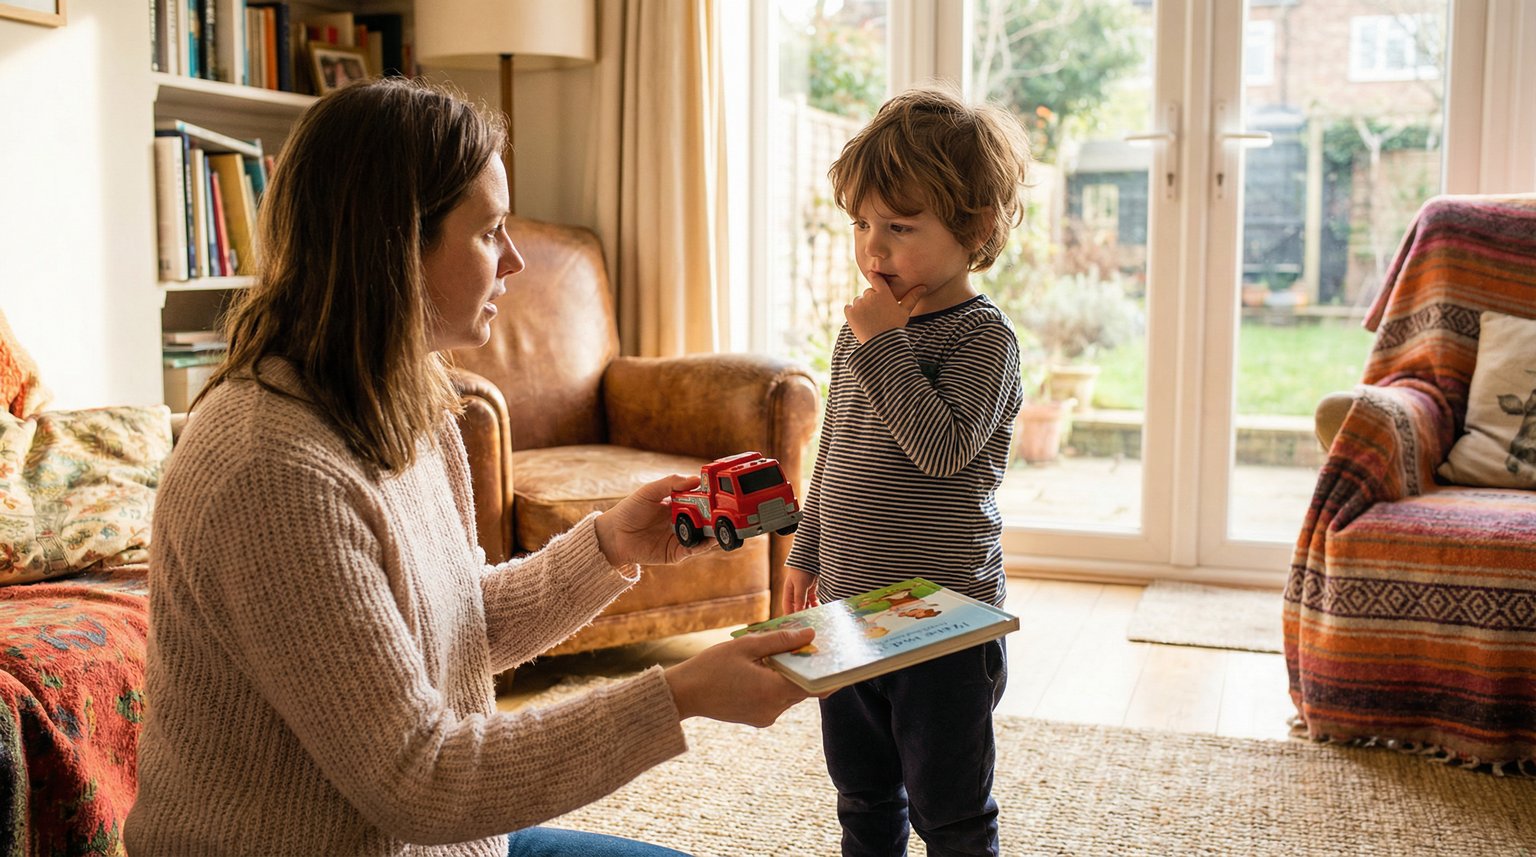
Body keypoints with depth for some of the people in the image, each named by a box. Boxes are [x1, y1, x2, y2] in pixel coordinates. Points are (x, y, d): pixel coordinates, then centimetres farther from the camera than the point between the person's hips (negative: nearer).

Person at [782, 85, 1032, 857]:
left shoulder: (983, 335, -13)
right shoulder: (863, 330, 7)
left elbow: (944, 447, -28)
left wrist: (884, 346, -24)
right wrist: (808, 553, 21)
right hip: (846, 608, 7)